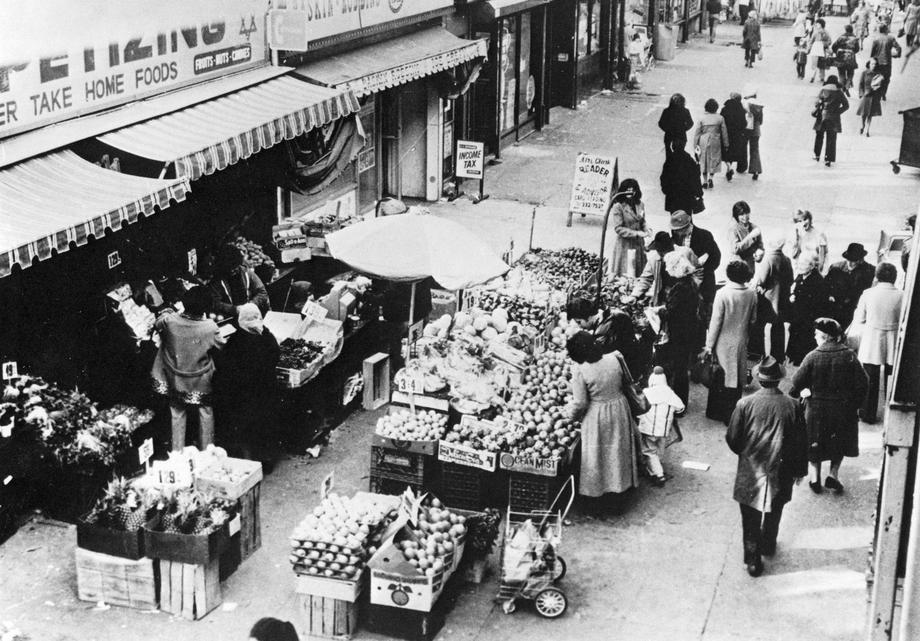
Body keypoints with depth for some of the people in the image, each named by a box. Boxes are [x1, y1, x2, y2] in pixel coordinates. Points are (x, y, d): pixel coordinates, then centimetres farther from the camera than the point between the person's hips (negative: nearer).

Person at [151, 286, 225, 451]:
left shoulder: (169, 321, -23)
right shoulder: (210, 327, -27)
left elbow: (155, 325, 0)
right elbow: (220, 346, -8)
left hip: (175, 380, 2)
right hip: (201, 381, -2)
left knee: (177, 414, 20)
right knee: (206, 414, 19)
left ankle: (177, 453, 28)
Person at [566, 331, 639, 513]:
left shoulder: (580, 371, -21)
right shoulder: (614, 359, -9)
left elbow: (580, 403, -18)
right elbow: (624, 381, 7)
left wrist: (570, 414, 1)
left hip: (596, 416, -4)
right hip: (619, 409, 4)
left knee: (596, 456, 12)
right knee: (618, 451, 21)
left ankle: (595, 499, 24)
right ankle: (619, 488, 36)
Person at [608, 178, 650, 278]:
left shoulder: (640, 205, 5)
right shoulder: (618, 207, -13)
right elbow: (618, 228, -16)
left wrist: (647, 229, -5)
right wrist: (637, 233, -21)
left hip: (638, 243, 6)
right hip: (624, 245, -6)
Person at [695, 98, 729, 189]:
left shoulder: (702, 118, -2)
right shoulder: (720, 118, -2)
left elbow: (697, 132, -2)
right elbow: (724, 132, 3)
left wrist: (696, 144, 4)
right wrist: (725, 144, 11)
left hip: (703, 141, 1)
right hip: (715, 141, -1)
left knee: (704, 161, 12)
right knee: (714, 160, 10)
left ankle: (705, 181, 16)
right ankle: (710, 177, -10)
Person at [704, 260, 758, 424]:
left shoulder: (722, 294, -18)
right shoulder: (751, 294, -5)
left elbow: (716, 321, -14)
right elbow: (753, 320, 6)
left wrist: (709, 345, -7)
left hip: (724, 343, -4)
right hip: (741, 343, 4)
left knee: (719, 378, 9)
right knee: (738, 378, 12)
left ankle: (716, 412, 17)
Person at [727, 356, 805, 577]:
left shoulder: (745, 404, -15)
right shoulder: (791, 406, -12)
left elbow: (732, 439, -7)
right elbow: (799, 442, -4)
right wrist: (799, 470, 10)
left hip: (749, 471, -2)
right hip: (779, 472, 2)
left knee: (751, 517, 9)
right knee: (774, 512, 24)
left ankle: (753, 560, 9)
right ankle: (768, 546, 42)